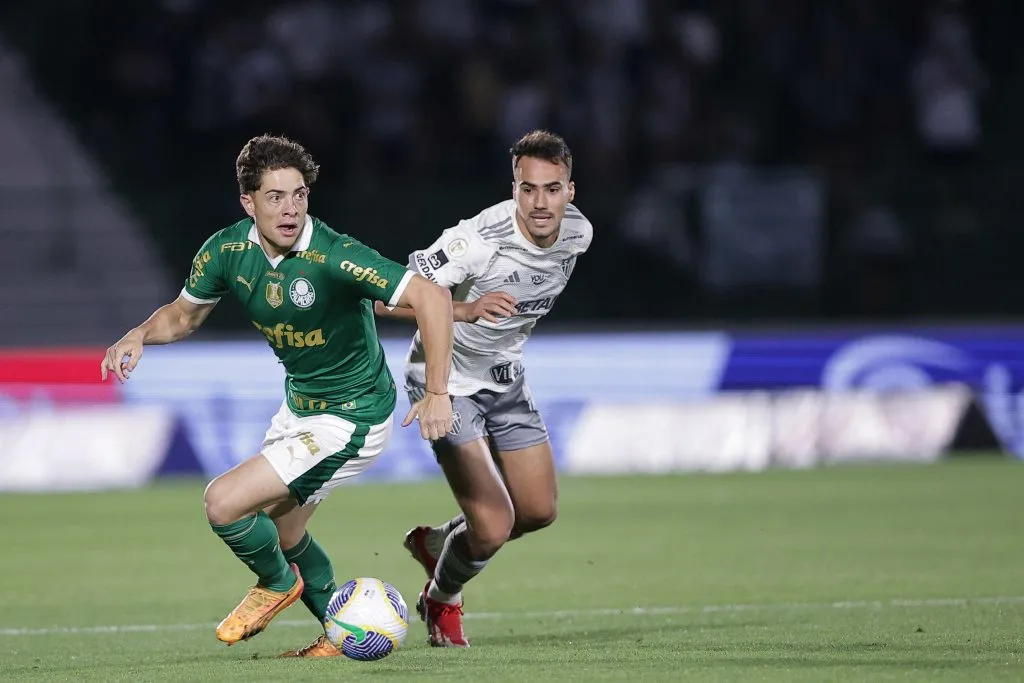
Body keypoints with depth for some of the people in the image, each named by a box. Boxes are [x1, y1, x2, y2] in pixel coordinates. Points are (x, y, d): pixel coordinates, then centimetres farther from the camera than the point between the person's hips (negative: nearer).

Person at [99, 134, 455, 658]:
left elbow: (431, 297, -32)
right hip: (298, 404, 8)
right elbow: (184, 314, 9)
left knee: (224, 503, -15)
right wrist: (140, 335, -12)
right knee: (280, 534, 21)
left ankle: (279, 582, 15)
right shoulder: (227, 251, -9)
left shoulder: (334, 257, -29)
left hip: (352, 418, -8)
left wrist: (437, 393, -36)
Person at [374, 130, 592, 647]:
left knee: (539, 511, 10)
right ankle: (442, 600, 21)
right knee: (494, 527, -13)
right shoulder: (479, 240, -33)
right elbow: (386, 298, -33)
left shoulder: (578, 233, -11)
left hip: (505, 377, 7)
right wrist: (464, 310, -46)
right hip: (446, 378, -7)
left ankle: (436, 544, 38)